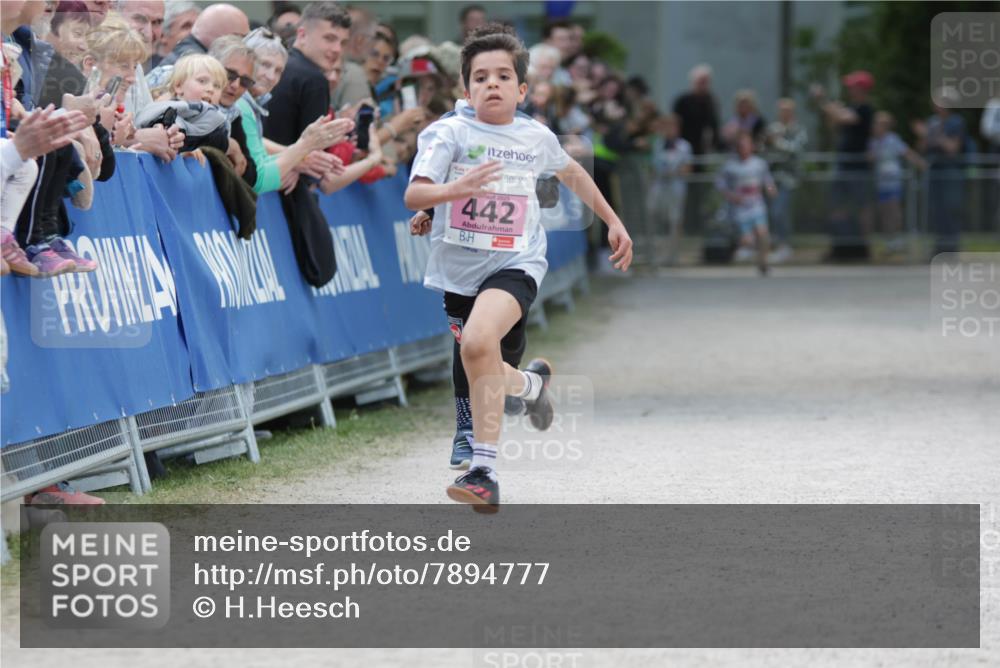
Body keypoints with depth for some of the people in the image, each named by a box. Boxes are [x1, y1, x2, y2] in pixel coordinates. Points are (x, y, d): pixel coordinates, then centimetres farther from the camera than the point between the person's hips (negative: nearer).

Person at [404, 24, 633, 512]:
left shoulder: (536, 138, 2)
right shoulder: (450, 133, -7)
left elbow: (571, 172, 25)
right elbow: (413, 195, -19)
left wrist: (612, 221, 31)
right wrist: (454, 189, -39)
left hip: (515, 263, -2)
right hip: (459, 268, 2)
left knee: (478, 342, -31)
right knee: (473, 385, 12)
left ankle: (483, 469, -25)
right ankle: (530, 382, 49)